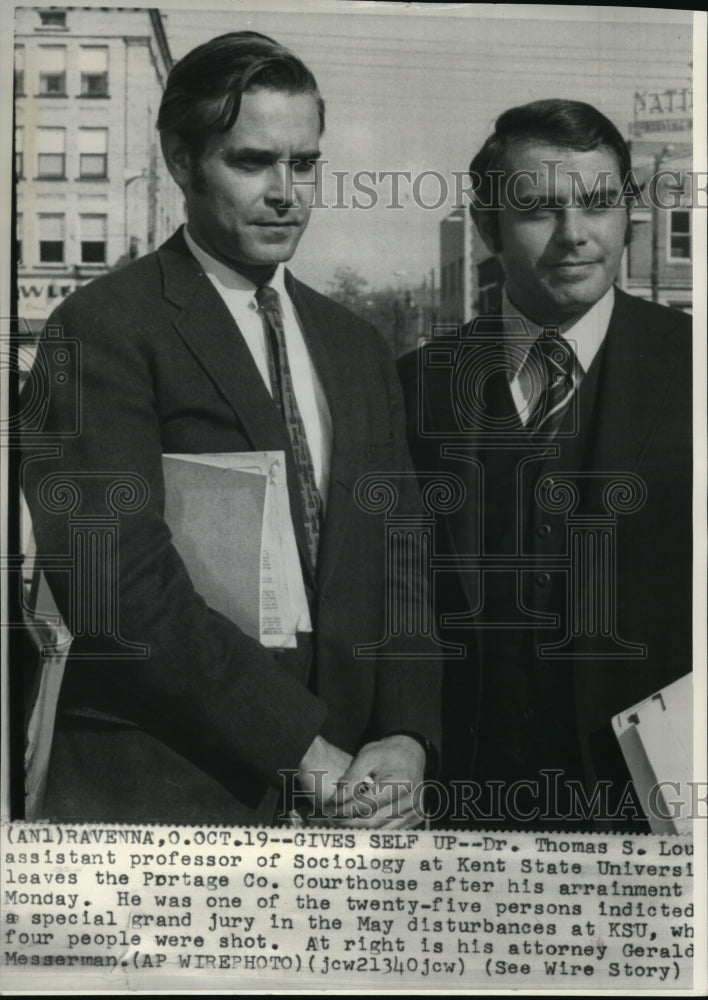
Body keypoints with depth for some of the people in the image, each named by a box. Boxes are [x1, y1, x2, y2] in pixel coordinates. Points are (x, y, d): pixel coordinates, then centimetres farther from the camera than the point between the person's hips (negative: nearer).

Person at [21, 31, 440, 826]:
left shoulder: (357, 348, 12)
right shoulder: (106, 330, -9)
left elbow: (398, 565, 10)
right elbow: (123, 583, -17)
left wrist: (406, 739, -6)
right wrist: (305, 749, -15)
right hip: (156, 794, -5)